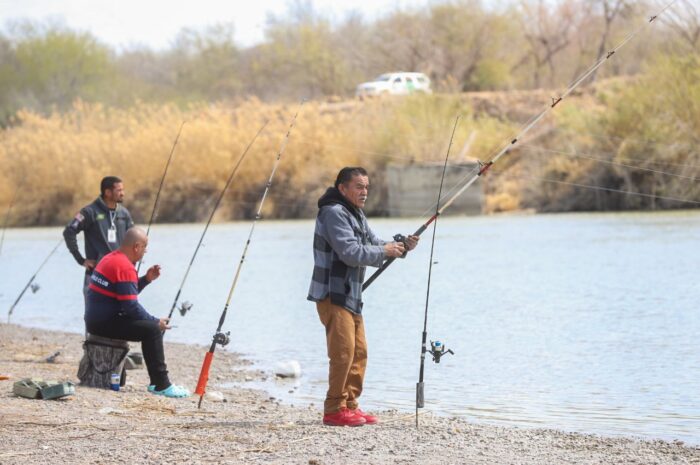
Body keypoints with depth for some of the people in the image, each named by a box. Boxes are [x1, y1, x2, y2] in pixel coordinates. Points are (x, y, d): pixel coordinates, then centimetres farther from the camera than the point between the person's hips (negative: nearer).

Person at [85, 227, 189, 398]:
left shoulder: (110, 258, 13)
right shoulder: (124, 266, -18)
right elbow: (131, 306, -22)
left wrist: (146, 279, 10)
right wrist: (156, 321, -10)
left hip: (96, 320, 11)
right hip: (104, 323, -11)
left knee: (151, 325, 17)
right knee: (152, 329, -19)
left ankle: (157, 382, 17)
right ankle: (162, 386, -18)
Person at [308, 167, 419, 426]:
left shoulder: (357, 215, 19)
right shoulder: (334, 213, -15)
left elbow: (373, 245, 20)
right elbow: (350, 253, -24)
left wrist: (401, 246, 2)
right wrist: (384, 251, -16)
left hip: (350, 297, 10)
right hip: (333, 295, -10)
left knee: (359, 351, 12)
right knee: (343, 351, -13)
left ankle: (350, 405, 18)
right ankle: (334, 410, -9)